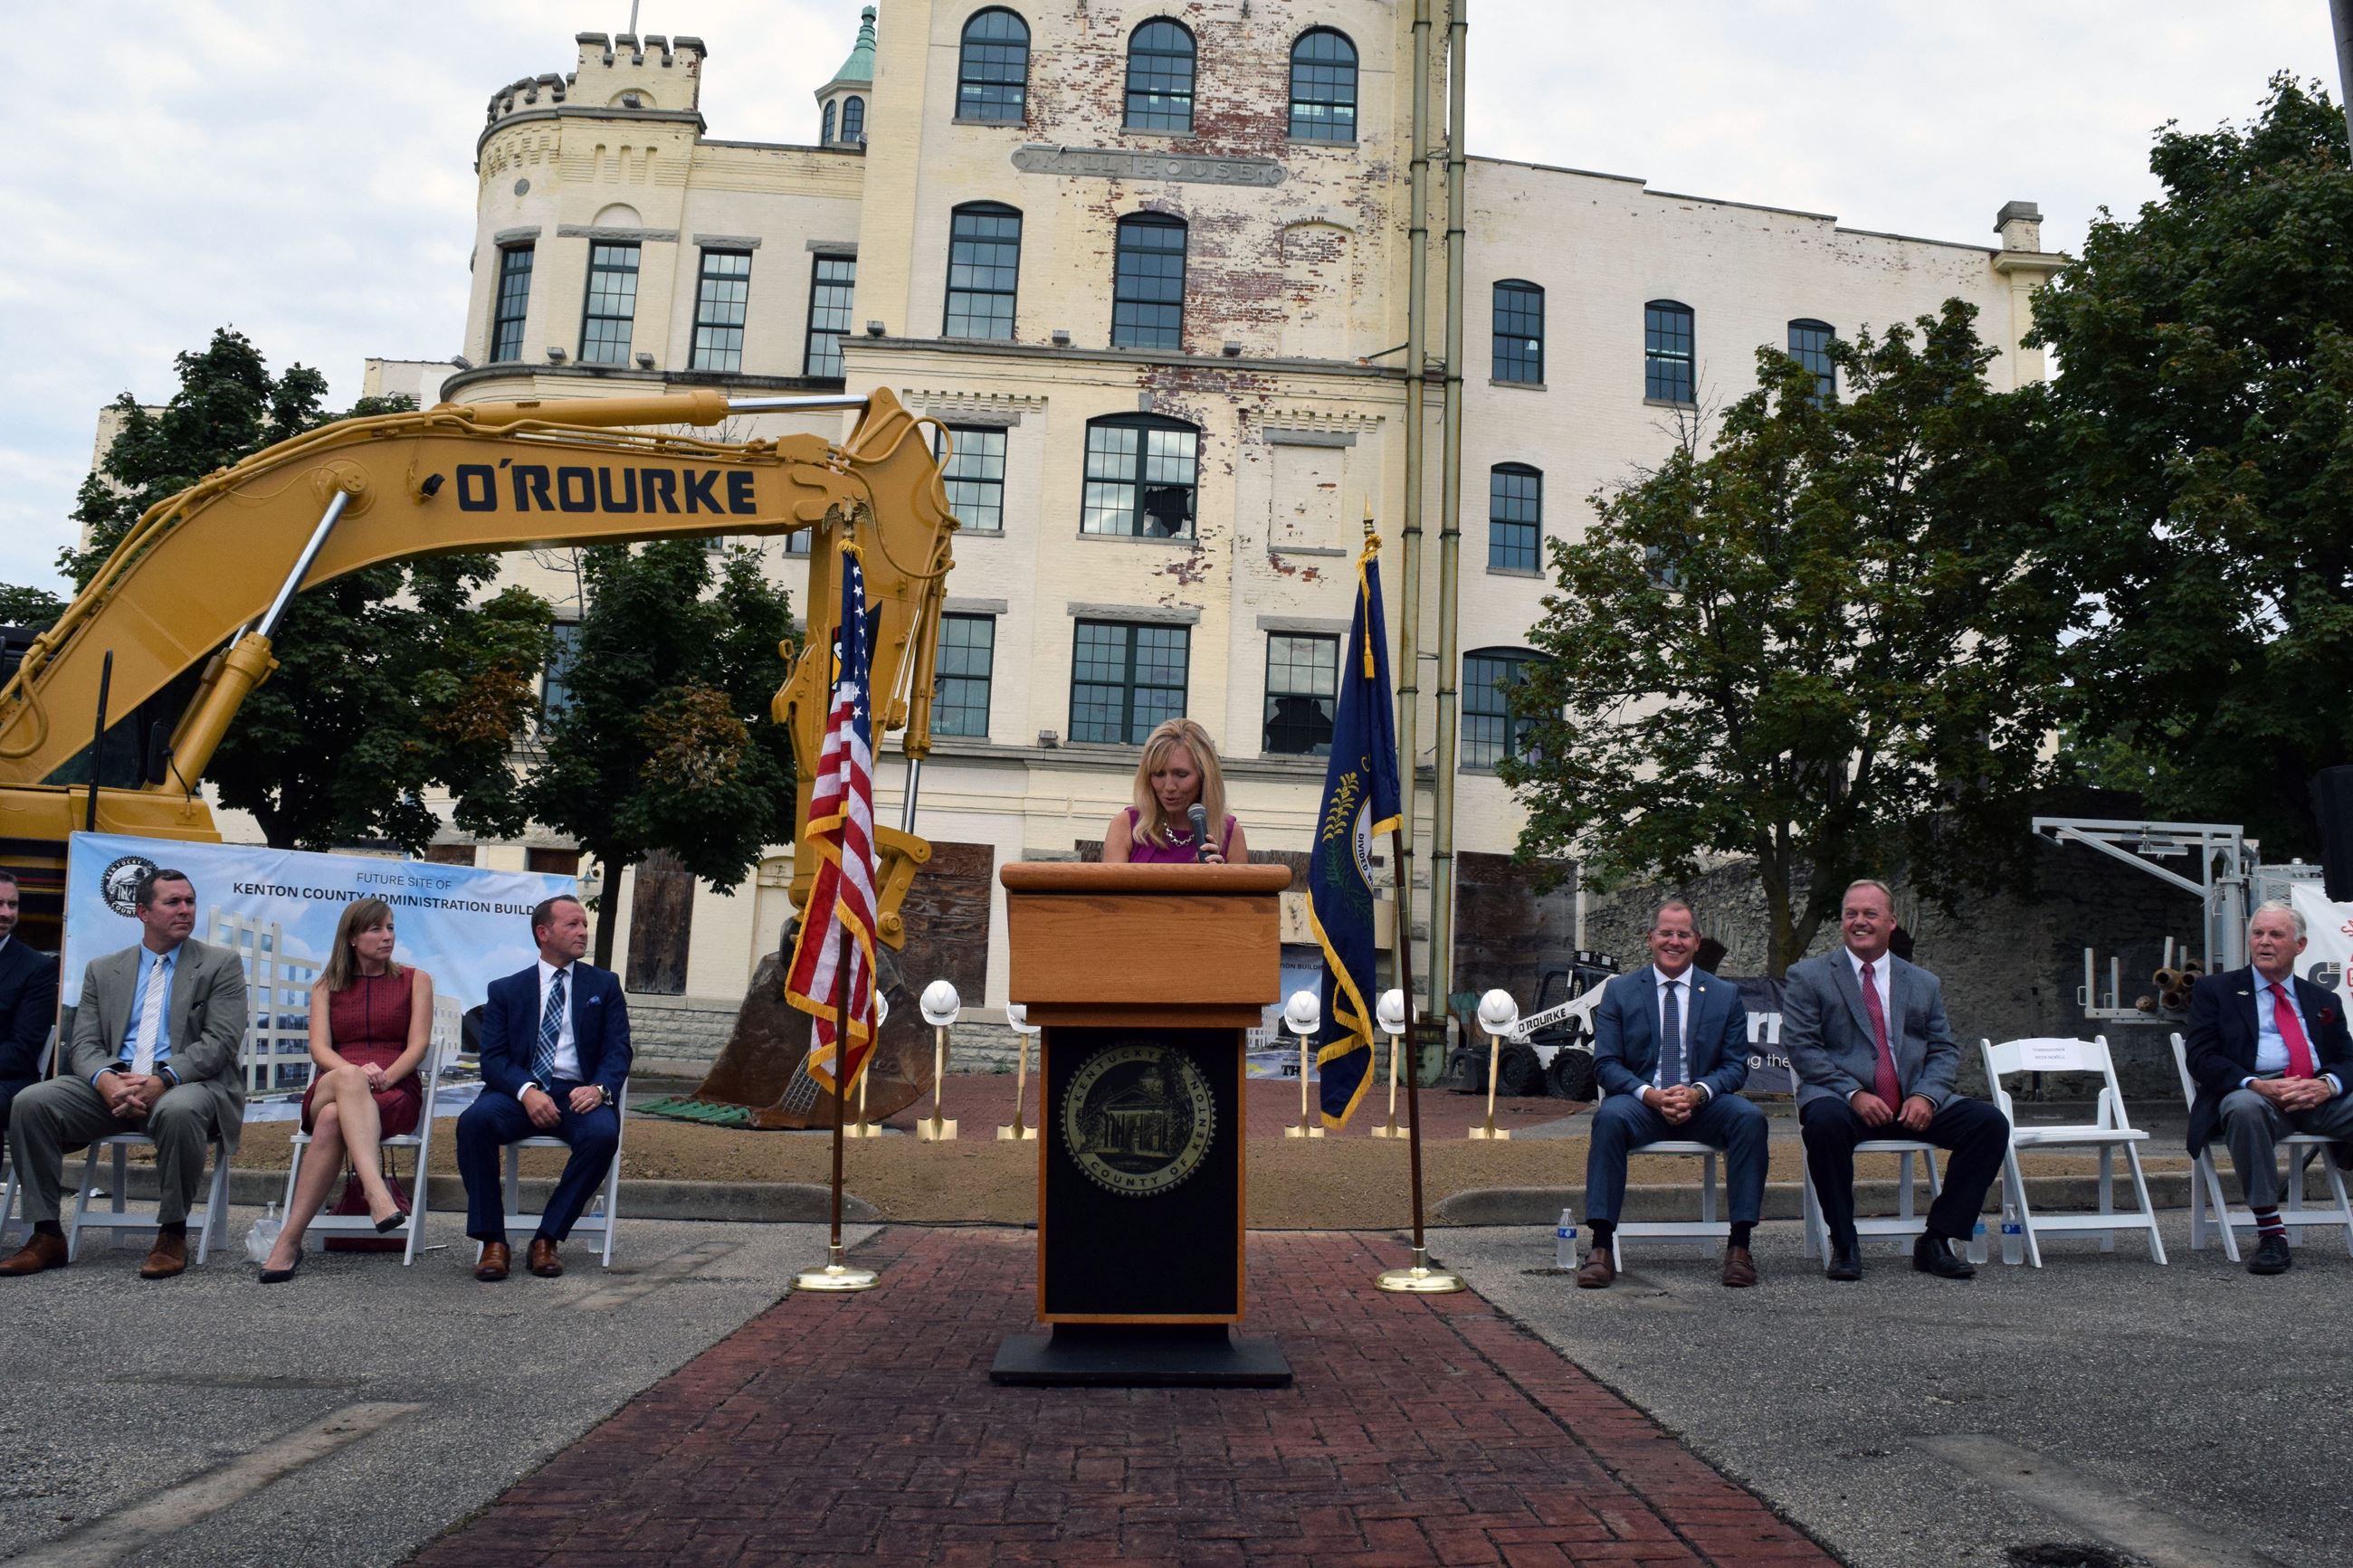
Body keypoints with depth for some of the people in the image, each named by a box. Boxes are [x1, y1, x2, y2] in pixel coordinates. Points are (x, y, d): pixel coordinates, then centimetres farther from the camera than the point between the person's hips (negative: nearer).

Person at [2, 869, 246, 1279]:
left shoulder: (222, 964, 6)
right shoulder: (102, 970, 17)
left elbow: (220, 1041, -5)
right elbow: (84, 1045, 8)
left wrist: (161, 1080, -21)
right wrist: (107, 1080, -16)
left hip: (189, 1085, -4)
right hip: (112, 1086, 4)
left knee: (179, 1110, -37)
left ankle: (172, 1234, -20)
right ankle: (46, 1235, -10)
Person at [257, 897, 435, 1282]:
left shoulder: (415, 980, 15)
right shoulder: (326, 988, 19)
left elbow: (417, 1046, 3)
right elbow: (319, 1048, 3)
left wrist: (384, 1077, -18)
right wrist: (355, 1072, -19)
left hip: (396, 1094, -1)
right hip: (329, 1090, 1)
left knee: (333, 1120, -36)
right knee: (346, 1077, -39)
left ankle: (290, 1240, -40)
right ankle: (377, 1192, -57)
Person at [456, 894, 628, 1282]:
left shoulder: (604, 985, 16)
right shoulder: (506, 990, 14)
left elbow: (618, 1051, 6)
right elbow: (494, 1058, 2)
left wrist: (599, 1088, -16)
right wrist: (527, 1091, -19)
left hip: (578, 1093, 0)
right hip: (519, 1091, 0)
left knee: (603, 1133, -33)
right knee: (475, 1120, -31)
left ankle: (548, 1238, -19)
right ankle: (492, 1240, -21)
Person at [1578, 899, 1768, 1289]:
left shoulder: (1725, 995, 10)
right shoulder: (1619, 991, 6)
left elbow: (1735, 1066, 5)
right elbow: (1605, 1065, 0)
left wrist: (1698, 1093, -17)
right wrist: (1650, 1095, -18)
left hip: (1703, 1104, 1)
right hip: (1641, 1102, -1)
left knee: (1751, 1118, -29)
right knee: (1609, 1118, -34)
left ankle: (1739, 1245, -23)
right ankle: (1601, 1249, -33)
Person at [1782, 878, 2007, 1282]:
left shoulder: (1924, 984, 18)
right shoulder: (1807, 977, 5)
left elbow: (1945, 1050, 13)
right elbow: (1799, 1047, -5)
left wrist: (1925, 1096, -8)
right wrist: (1853, 1093, -17)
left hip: (1913, 1106, 4)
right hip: (1842, 1101, -4)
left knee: (1990, 1123, -18)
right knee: (1825, 1121, -38)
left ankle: (1936, 1241, -6)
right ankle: (1844, 1245, -19)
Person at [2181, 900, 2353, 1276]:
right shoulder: (2214, 989, 12)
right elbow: (2202, 1058, 1)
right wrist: (2255, 1085, -17)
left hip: (2319, 1098, 3)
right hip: (2255, 1094, -3)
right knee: (2244, 1107, -39)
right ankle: (2270, 1230, -32)